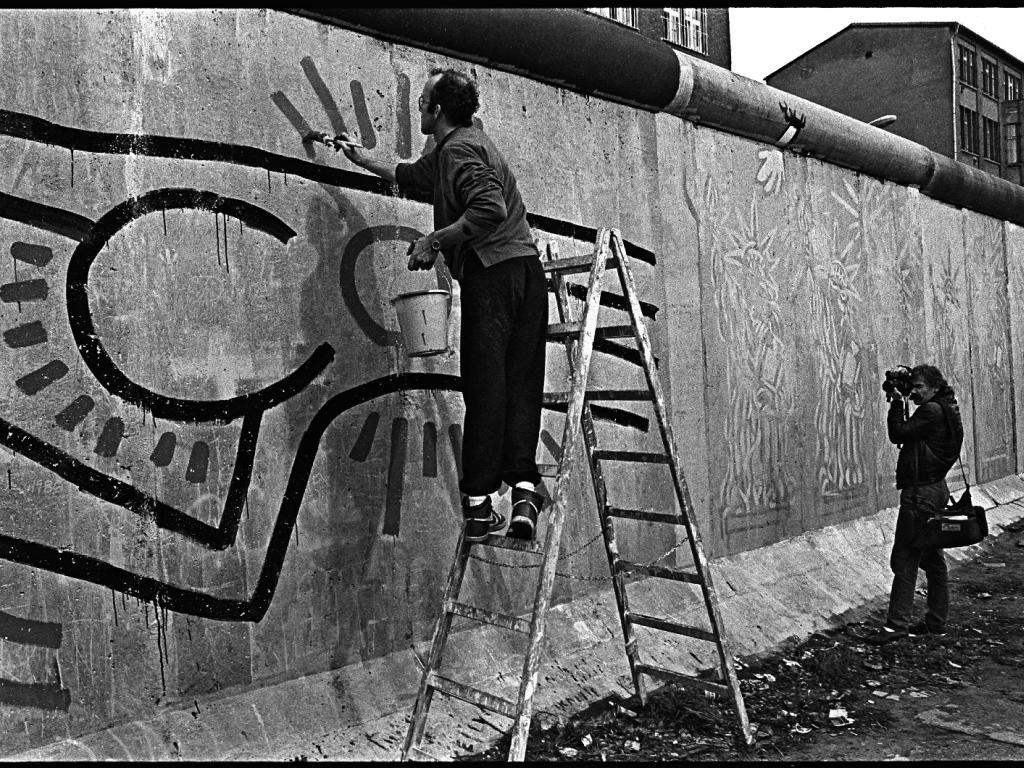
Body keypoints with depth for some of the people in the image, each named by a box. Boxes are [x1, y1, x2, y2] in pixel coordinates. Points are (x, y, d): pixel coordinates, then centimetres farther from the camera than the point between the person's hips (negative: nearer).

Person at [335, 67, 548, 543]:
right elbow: (410, 176, 43)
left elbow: (490, 208, -21)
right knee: (522, 384, 3)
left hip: (493, 270, -9)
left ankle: (479, 505, -3)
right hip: (527, 270, 9)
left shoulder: (458, 148, -4)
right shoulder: (467, 144, 28)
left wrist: (436, 241, -12)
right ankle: (524, 491, -5)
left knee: (485, 384, -7)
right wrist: (361, 159, 53)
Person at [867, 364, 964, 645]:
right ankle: (936, 622, 21)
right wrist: (899, 401, 6)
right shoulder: (943, 410, 17)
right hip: (935, 488, 11)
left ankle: (897, 624, -7)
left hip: (921, 492, -11)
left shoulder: (932, 411, -15)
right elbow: (904, 434, 14)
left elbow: (898, 434, -15)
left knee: (904, 560, -9)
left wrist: (897, 402, -8)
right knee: (933, 559, 14)